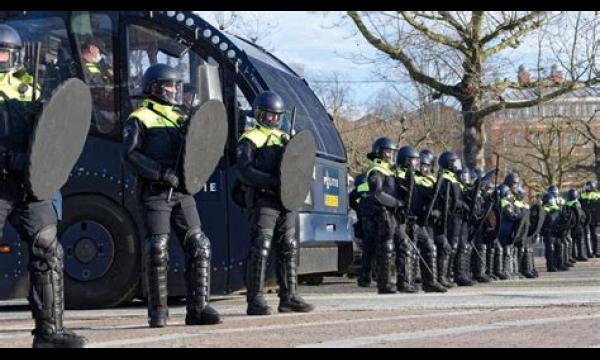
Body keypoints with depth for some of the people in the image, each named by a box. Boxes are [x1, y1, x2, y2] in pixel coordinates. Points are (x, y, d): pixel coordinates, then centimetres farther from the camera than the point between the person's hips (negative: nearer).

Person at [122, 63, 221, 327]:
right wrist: (161, 173, -18)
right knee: (157, 249, -7)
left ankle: (198, 308, 2)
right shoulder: (139, 119, 2)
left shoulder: (180, 118, 22)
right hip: (155, 192, -6)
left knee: (198, 246, -2)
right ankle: (157, 312, 2)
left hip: (182, 191, 6)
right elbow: (130, 155, -10)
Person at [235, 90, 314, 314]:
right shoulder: (249, 140, 0)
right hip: (263, 200, -7)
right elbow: (245, 172, -12)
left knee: (289, 249, 8)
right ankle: (255, 300, -8)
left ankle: (289, 297, 14)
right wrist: (274, 182, -20)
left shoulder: (285, 138, 22)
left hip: (286, 201, 7)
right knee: (260, 249, -10)